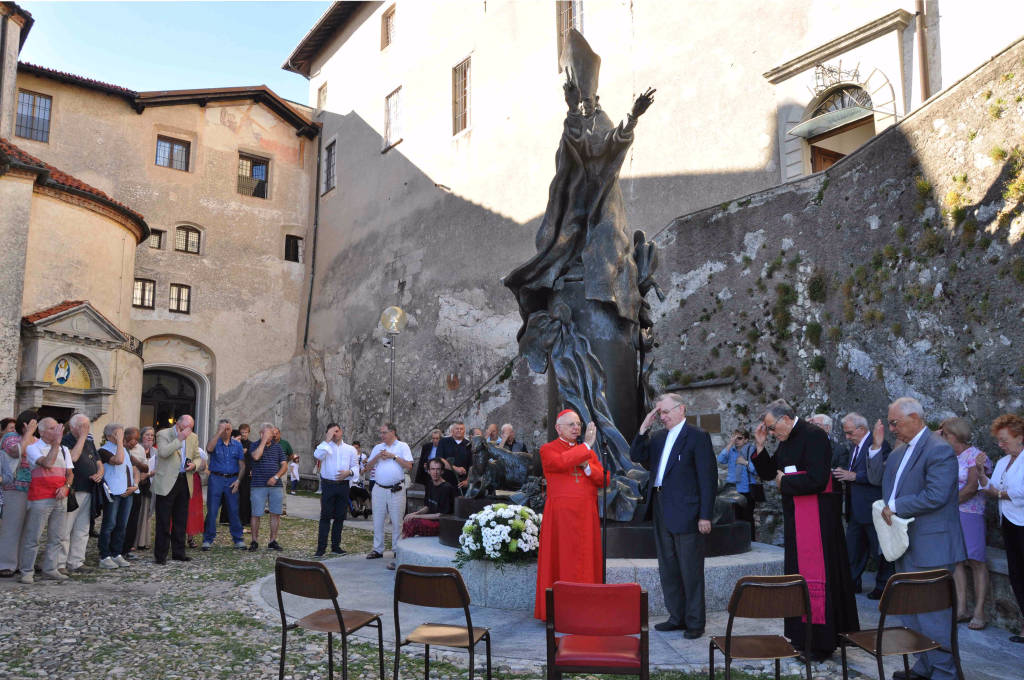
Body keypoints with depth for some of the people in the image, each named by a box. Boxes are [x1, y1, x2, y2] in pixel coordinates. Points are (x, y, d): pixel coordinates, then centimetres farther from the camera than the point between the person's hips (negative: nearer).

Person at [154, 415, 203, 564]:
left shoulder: (193, 437, 12)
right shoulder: (163, 434, -4)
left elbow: (198, 457, 18)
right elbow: (163, 452, -20)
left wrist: (194, 465, -3)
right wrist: (179, 439, -21)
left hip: (184, 483, 5)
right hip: (167, 483, -5)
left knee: (181, 521, 11)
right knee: (163, 521, -1)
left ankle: (178, 552, 20)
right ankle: (160, 555, 6)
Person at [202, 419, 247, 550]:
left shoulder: (237, 444, 10)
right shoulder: (215, 442, 3)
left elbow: (242, 465, 9)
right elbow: (209, 448, -23)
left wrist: (238, 480, -4)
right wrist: (219, 433, -23)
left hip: (232, 480, 2)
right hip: (216, 479, -2)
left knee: (234, 511, 3)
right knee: (212, 510, -1)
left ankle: (238, 539, 10)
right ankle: (208, 539, 7)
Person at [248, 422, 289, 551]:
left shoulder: (277, 447, 11)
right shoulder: (254, 445, 3)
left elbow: (284, 465, 7)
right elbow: (256, 456, -20)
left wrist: (276, 477, -8)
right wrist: (264, 441, -15)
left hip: (276, 485, 3)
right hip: (258, 486, -3)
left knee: (276, 514, 4)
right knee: (256, 514, -1)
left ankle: (273, 541, 13)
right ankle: (254, 541, 10)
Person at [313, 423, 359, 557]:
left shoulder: (351, 449, 11)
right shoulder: (325, 446, 4)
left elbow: (355, 467, 10)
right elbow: (317, 455, -18)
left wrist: (348, 472, -11)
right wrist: (327, 440, -17)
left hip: (343, 485, 3)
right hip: (328, 485, -3)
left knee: (340, 517, 7)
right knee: (325, 517, -5)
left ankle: (335, 546, 17)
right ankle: (321, 547, -3)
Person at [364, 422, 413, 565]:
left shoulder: (403, 446, 1)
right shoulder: (378, 448, 13)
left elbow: (409, 466, -8)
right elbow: (368, 467, 10)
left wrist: (393, 456, -12)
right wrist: (378, 456, -6)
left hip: (396, 490, -4)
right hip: (379, 489, 4)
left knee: (397, 522, -1)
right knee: (377, 521, 8)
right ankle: (378, 549, 19)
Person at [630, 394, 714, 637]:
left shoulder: (697, 437, -8)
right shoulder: (659, 437, 14)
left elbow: (708, 478, -11)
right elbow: (637, 456, 12)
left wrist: (705, 516, -16)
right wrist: (644, 428, 1)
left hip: (686, 514, -7)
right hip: (662, 514, 8)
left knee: (691, 571, 1)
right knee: (668, 569, 13)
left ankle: (695, 623, 11)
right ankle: (677, 617, 24)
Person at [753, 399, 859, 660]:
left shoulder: (813, 436, -16)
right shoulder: (786, 441, 11)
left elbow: (817, 480, -24)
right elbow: (767, 473, 17)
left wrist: (785, 482, -10)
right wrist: (760, 446, 3)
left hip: (816, 518, -9)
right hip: (795, 518, 9)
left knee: (816, 575, -3)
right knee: (797, 573, 14)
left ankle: (820, 643, 6)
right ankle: (802, 637, 24)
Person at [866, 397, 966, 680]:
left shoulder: (939, 450, -16)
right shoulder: (901, 449, 13)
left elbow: (936, 496, -23)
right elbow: (876, 475, 19)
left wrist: (895, 507, -16)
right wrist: (876, 447, 5)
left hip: (929, 547, -10)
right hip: (906, 545, 10)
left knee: (932, 612, -4)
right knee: (912, 610, 17)